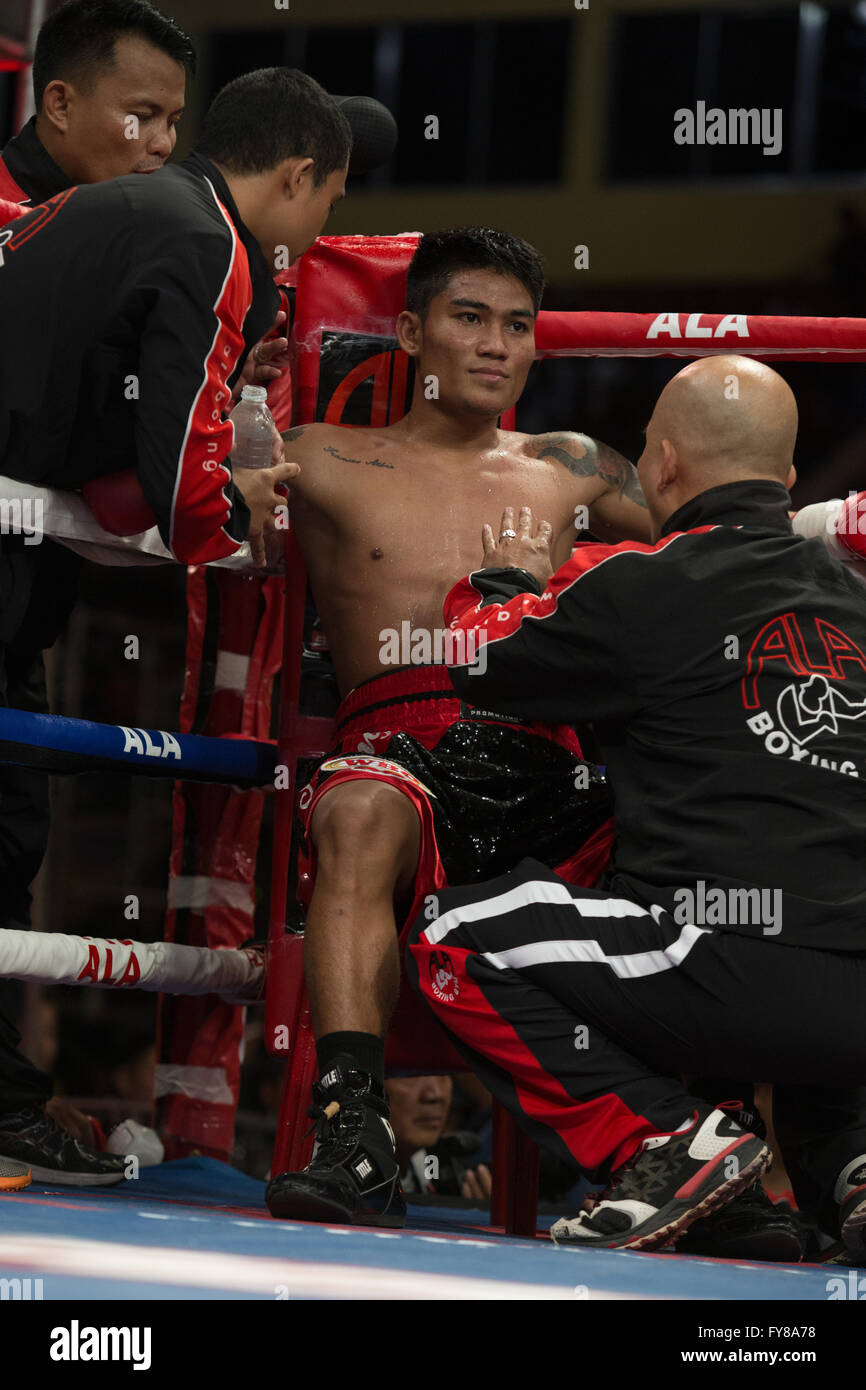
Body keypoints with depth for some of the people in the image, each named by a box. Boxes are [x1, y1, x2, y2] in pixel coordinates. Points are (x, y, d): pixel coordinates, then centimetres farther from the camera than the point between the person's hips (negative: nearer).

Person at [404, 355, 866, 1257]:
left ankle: (664, 1143, -6)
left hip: (742, 974, -7)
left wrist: (505, 585, 32)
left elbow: (482, 664, 10)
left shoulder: (650, 588, -3)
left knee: (454, 942, 4)